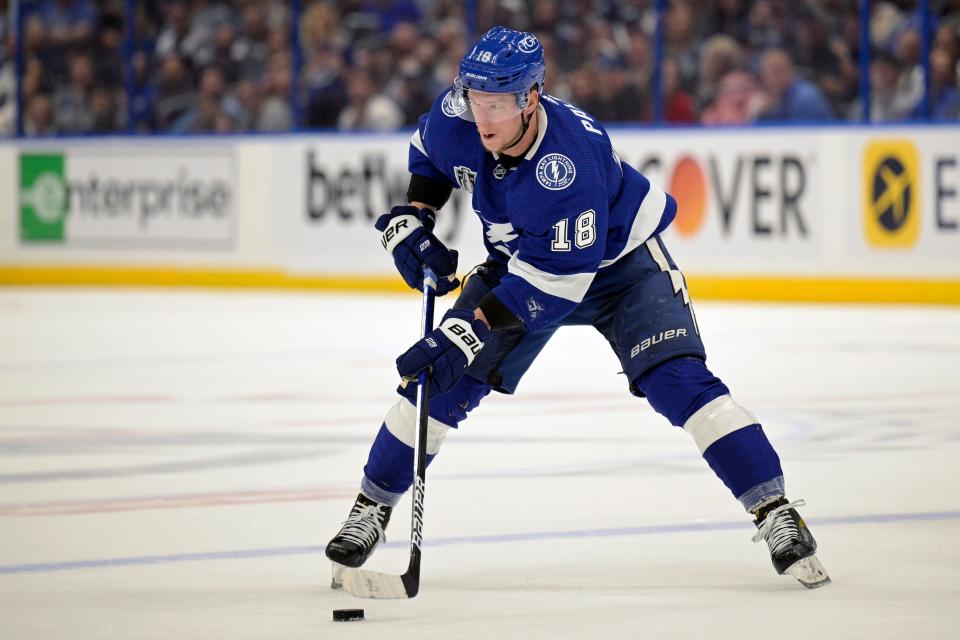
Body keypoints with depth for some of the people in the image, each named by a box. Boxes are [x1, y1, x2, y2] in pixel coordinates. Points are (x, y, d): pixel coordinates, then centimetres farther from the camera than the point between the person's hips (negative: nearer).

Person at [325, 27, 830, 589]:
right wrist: (412, 220, -8)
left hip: (618, 263, -5)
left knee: (679, 382, -21)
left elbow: (553, 282, -38)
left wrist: (466, 335, -41)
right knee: (443, 379, -5)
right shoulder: (456, 120, -22)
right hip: (519, 258, 5)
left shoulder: (567, 166, -40)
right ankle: (371, 509, 10)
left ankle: (775, 513, -16)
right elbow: (429, 158, 5)